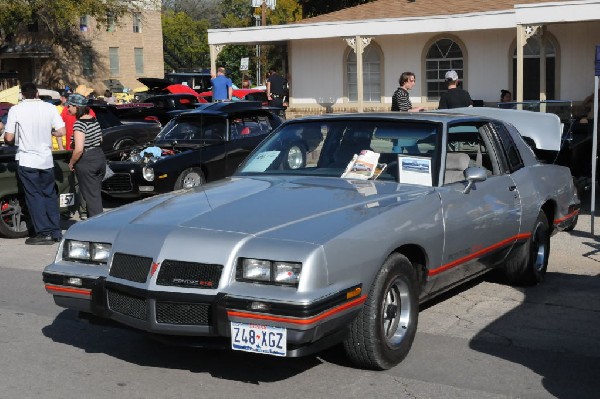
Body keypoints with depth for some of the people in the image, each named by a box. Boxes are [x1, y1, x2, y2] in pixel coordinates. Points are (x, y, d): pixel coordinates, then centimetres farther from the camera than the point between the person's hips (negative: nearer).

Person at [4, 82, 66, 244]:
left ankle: (44, 233, 1)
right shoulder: (50, 108, -1)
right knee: (50, 195, 14)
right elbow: (61, 131, -4)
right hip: (46, 160, 3)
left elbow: (9, 138, -9)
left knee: (34, 197, 3)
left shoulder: (16, 110, -8)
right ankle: (56, 232, 16)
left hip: (27, 160, -3)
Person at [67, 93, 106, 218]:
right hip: (100, 157, 8)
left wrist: (71, 163, -11)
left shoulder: (79, 124, -19)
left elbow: (79, 149, -24)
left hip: (86, 162, -8)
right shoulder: (94, 119, 7)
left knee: (91, 197, -2)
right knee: (96, 195, 18)